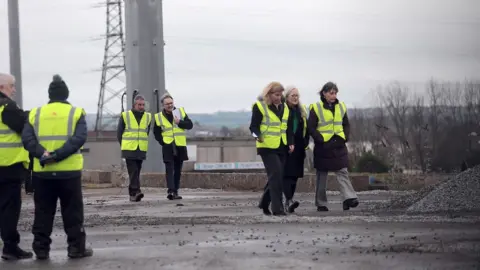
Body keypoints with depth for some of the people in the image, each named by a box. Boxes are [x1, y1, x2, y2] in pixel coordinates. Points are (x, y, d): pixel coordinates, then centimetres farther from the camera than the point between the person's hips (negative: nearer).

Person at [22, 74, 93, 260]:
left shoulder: (36, 113, 7)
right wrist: (57, 155, -18)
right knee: (72, 212, 6)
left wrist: (42, 154, -16)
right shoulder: (76, 113, 0)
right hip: (69, 170, -2)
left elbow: (27, 139, -6)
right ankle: (76, 248, 9)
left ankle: (41, 249, 12)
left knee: (43, 212, 10)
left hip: (42, 171, 2)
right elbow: (79, 139, -14)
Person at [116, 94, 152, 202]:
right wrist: (124, 145, 5)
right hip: (129, 150, -4)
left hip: (141, 150, 4)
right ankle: (136, 192, -19)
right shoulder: (125, 116, -1)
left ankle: (133, 194, 15)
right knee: (133, 171, -13)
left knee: (136, 172, 8)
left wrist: (143, 144, 11)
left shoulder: (148, 117, 9)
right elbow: (119, 132, 5)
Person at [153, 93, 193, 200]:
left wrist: (179, 122, -15)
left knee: (178, 170, 9)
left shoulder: (180, 112, 5)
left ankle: (175, 192, 18)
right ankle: (170, 190, -23)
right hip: (167, 146, -3)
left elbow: (190, 125, -1)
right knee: (169, 169, -15)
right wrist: (163, 142, -4)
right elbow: (156, 133, 8)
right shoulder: (159, 117, 1)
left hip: (180, 146, 3)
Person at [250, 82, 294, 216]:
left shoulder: (284, 108, 14)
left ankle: (264, 204, 26)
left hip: (281, 148, 7)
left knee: (276, 177, 10)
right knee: (276, 176, -14)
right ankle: (278, 208, -11)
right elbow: (254, 125, -9)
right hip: (267, 147, -7)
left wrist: (291, 142, 5)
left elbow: (288, 128, 18)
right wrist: (257, 135, -29)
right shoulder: (259, 106, -5)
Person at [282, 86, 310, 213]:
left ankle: (288, 202, 13)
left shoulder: (301, 111, 15)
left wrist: (305, 143, 10)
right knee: (287, 174, -14)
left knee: (294, 175, 6)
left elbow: (306, 128, 20)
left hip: (298, 148, 6)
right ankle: (289, 200, -24)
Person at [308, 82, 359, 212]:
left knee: (343, 172, -7)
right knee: (322, 177, 5)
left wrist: (345, 137, -1)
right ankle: (321, 204, 13)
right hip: (323, 147, -3)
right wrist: (321, 139, -15)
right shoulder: (316, 108, -6)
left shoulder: (341, 107, 8)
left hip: (338, 146, 3)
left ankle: (349, 198, -15)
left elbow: (346, 125, 15)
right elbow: (311, 128, -7)